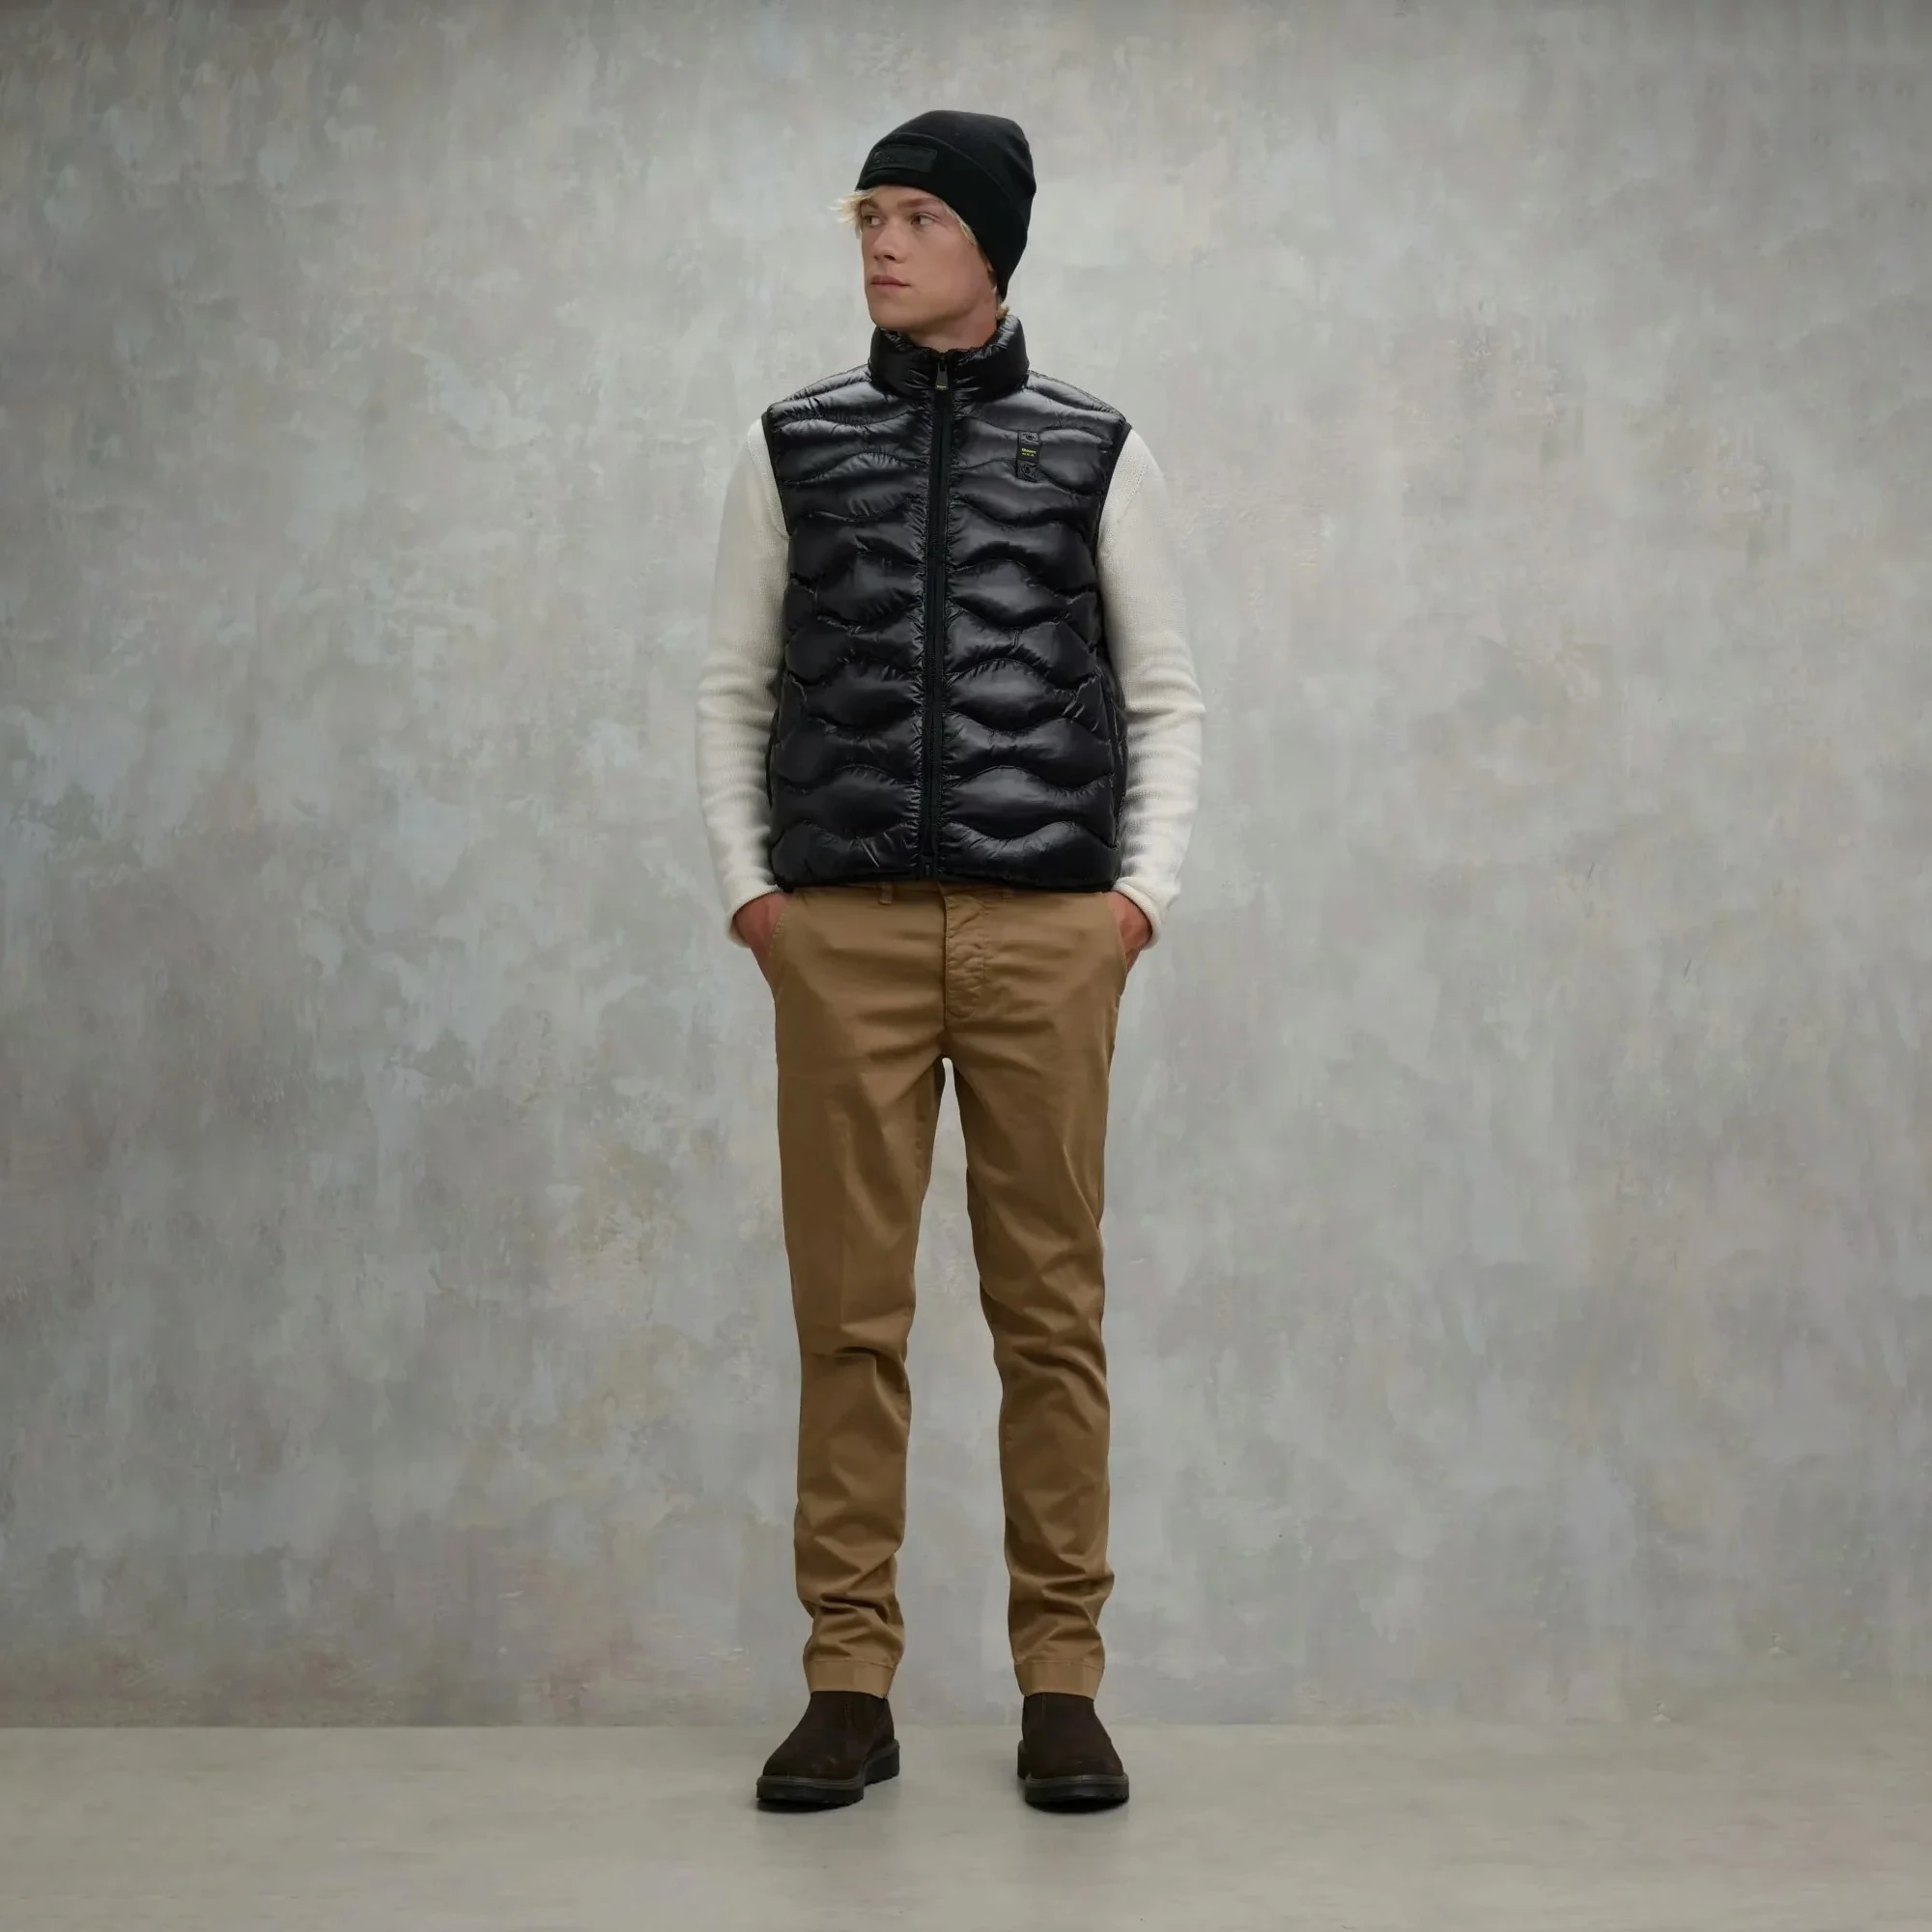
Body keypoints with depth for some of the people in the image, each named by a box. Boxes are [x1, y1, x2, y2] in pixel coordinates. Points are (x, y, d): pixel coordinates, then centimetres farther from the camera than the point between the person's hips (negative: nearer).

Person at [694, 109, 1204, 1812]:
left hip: (1046, 931, 0)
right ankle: (849, 1683, 10)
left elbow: (1165, 695, 11)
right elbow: (735, 687, 13)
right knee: (849, 1309, 1)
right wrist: (746, 885, 3)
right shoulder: (793, 447, 11)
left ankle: (1061, 1682, 10)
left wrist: (1146, 889, 0)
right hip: (844, 931, 1)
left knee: (1051, 1307, 2)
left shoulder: (1099, 454, 8)